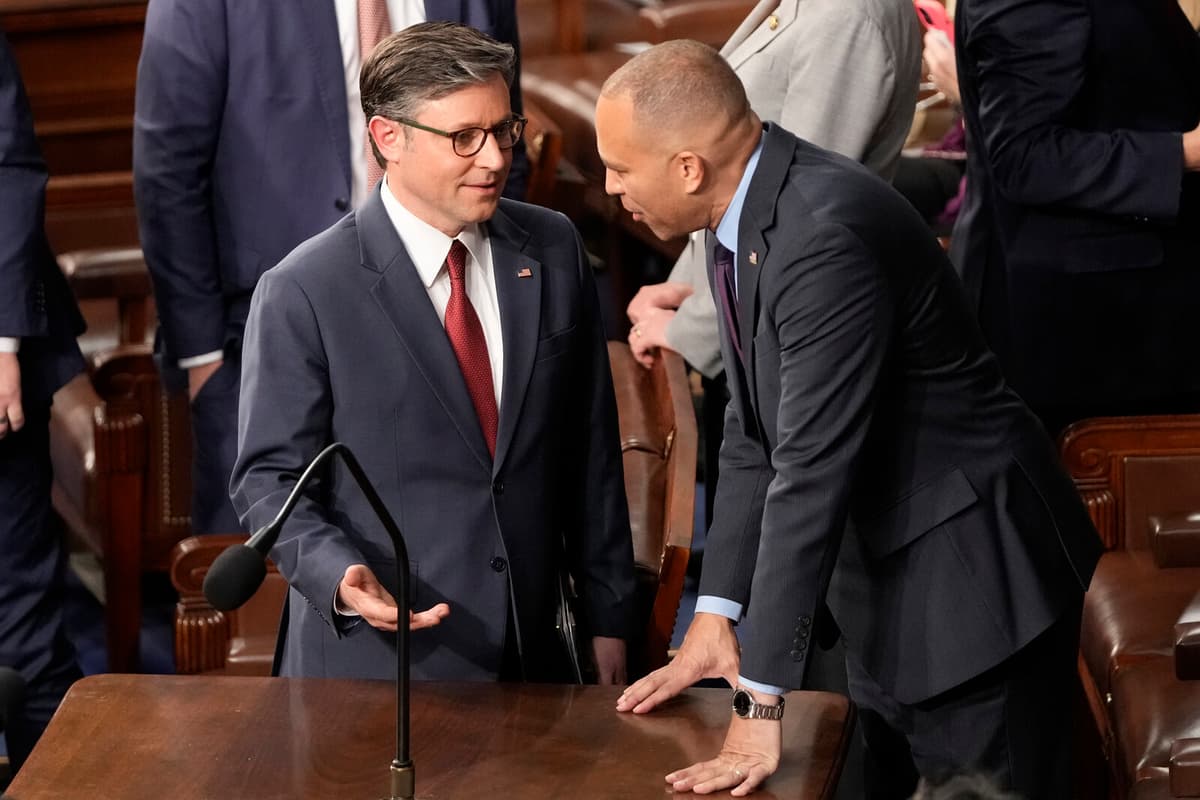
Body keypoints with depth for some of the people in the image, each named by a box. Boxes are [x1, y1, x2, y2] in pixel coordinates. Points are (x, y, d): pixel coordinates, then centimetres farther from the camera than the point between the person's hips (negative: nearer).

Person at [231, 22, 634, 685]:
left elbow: (590, 451, 7)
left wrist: (608, 619, 9)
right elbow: (268, 477, -8)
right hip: (373, 660, -4)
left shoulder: (553, 251, 2)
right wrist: (338, 575, -27)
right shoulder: (303, 294, -12)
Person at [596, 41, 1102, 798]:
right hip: (884, 592, 9)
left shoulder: (825, 235, -27)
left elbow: (811, 472, -28)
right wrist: (715, 614, 2)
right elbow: (754, 436, 8)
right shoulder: (746, 219, 2)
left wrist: (761, 704, -25)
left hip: (970, 580, -9)